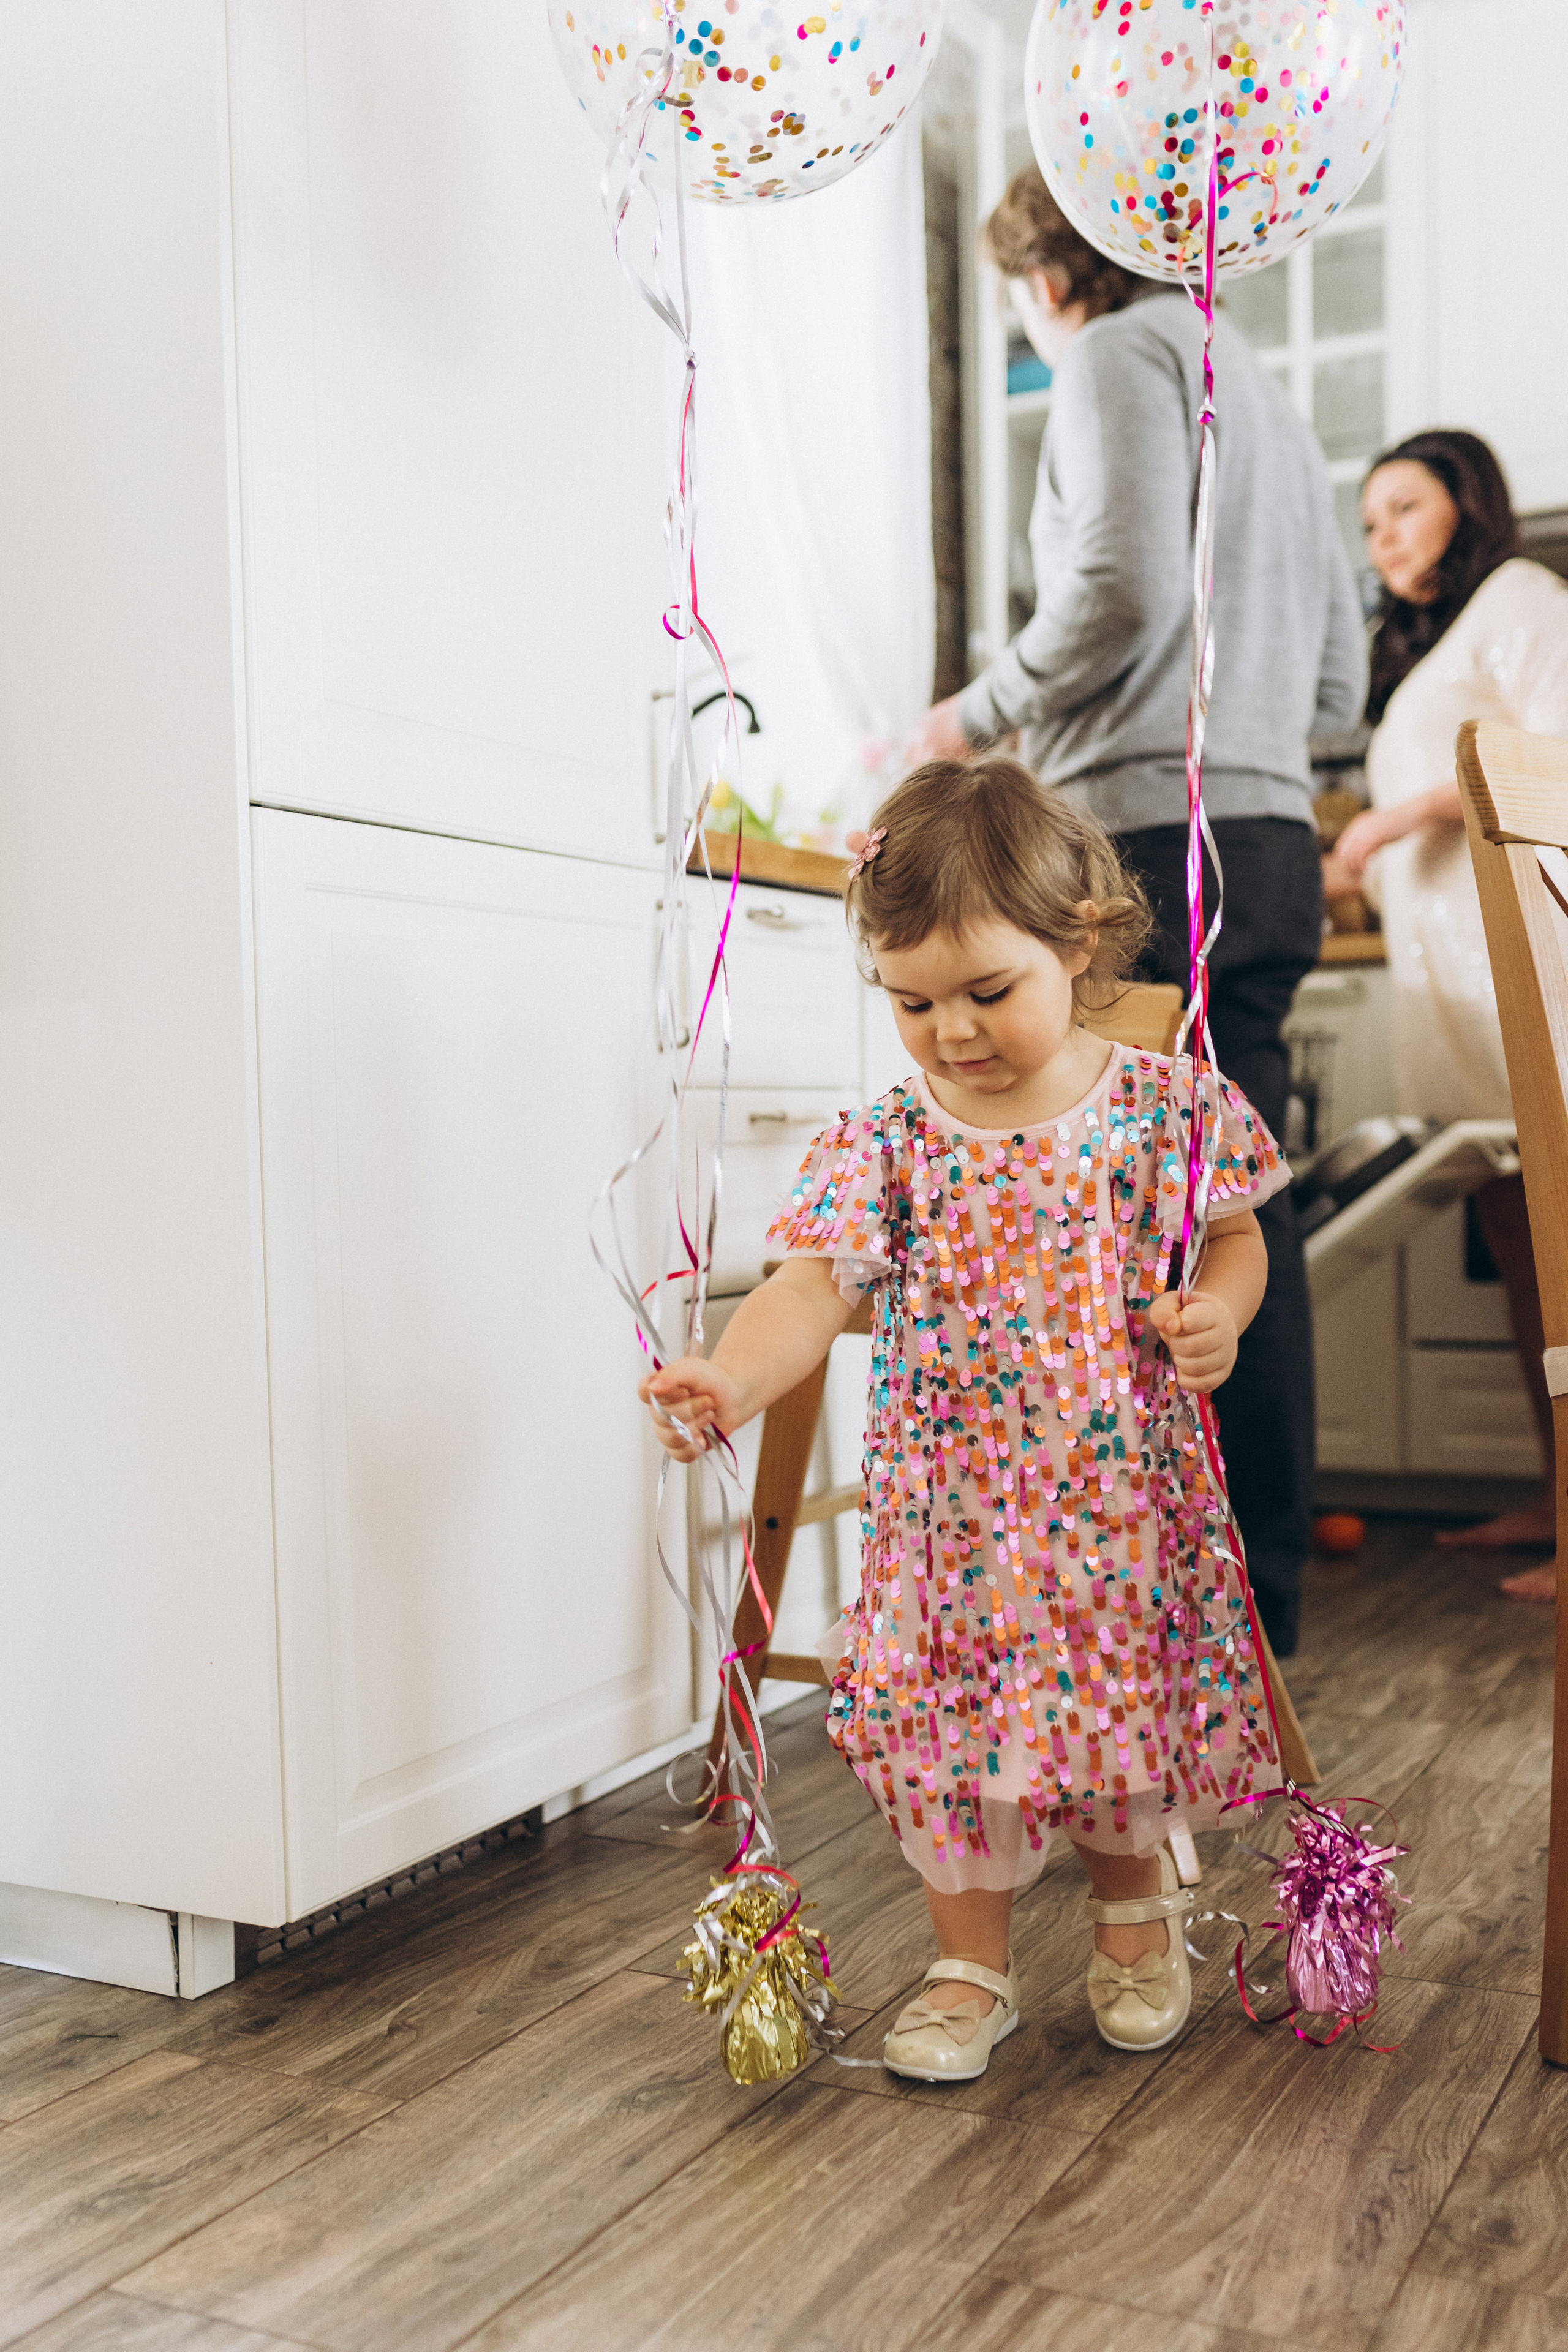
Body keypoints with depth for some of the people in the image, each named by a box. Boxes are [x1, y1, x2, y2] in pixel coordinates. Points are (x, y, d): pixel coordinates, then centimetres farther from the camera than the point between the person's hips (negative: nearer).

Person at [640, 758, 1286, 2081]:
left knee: (1130, 1698, 13)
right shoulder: (885, 1143, -7)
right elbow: (816, 1285, -17)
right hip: (954, 1510, 0)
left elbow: (1236, 1237, 7)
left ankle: (1134, 1910, 43)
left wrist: (1220, 1311, -15)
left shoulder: (1162, 1110, -5)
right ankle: (972, 1964, 29)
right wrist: (734, 1380, -35)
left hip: (1123, 1498, 0)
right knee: (952, 1721, 6)